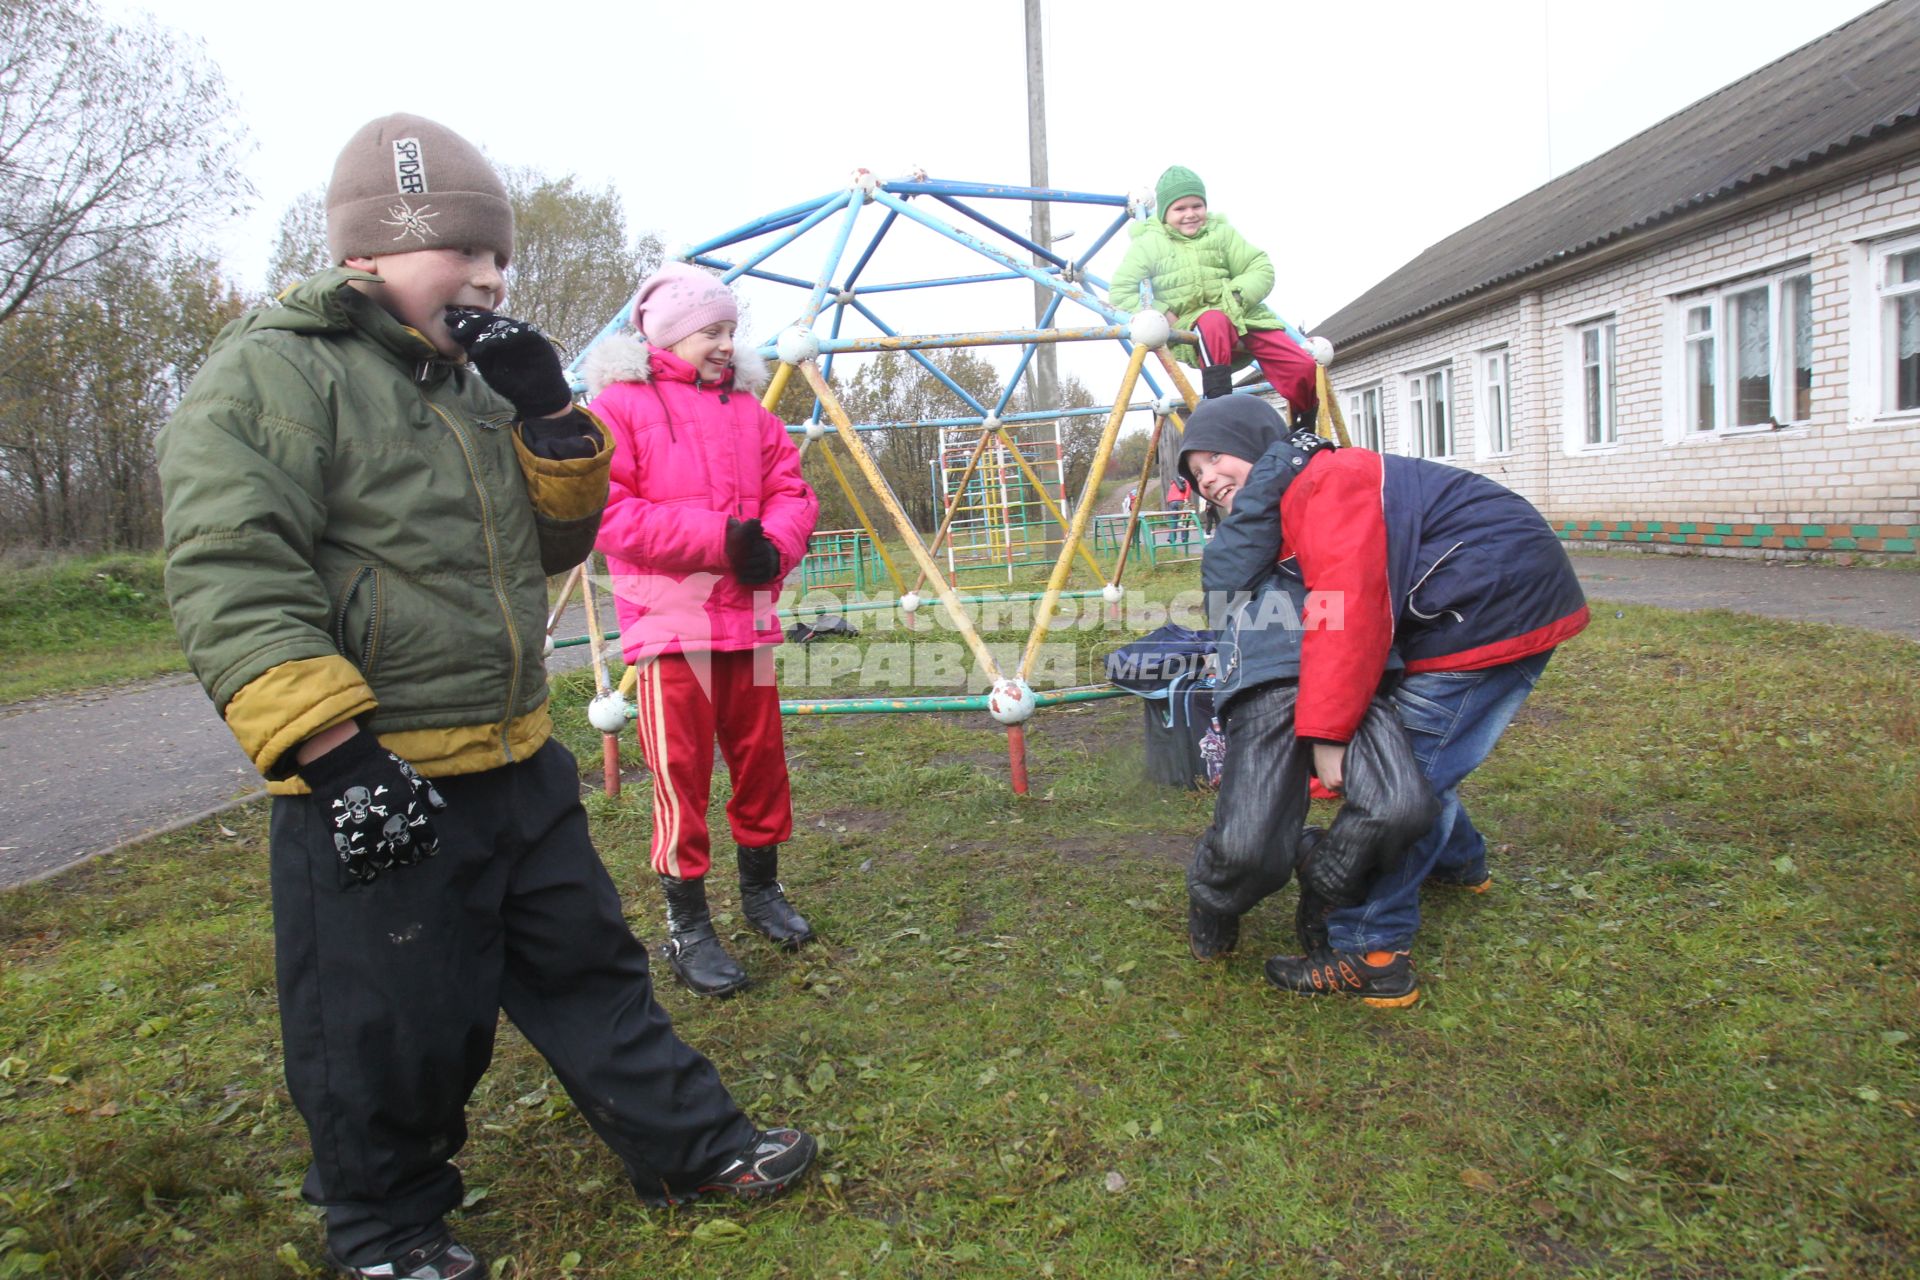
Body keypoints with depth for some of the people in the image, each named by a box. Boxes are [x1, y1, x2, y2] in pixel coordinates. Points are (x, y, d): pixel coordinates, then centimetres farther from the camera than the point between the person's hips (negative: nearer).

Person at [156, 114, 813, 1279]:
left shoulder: (472, 388, 15)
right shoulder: (271, 376, -11)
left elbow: (558, 540, 15)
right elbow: (231, 580, -20)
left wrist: (549, 417, -1)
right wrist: (336, 750, -27)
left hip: (520, 765, 8)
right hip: (373, 789, -8)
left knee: (589, 961, 18)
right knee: (390, 1036, 8)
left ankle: (695, 1147, 33)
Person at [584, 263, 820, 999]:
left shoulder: (747, 408, 16)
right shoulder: (618, 404, -3)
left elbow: (791, 490, 13)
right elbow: (607, 511, -13)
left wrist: (775, 544, -10)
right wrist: (717, 536, -18)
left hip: (749, 615, 6)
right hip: (670, 621, -6)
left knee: (762, 756, 12)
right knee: (681, 771, -3)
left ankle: (762, 891, 32)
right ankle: (687, 929, 9)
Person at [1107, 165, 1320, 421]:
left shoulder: (1222, 232, 13)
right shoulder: (1148, 243, 6)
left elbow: (1261, 269, 8)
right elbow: (1119, 293, 0)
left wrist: (1236, 297, -13)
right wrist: (1162, 314, -13)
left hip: (1242, 317, 3)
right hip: (1191, 329, -3)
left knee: (1303, 366, -15)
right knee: (1214, 320, -42)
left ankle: (1305, 433, 8)